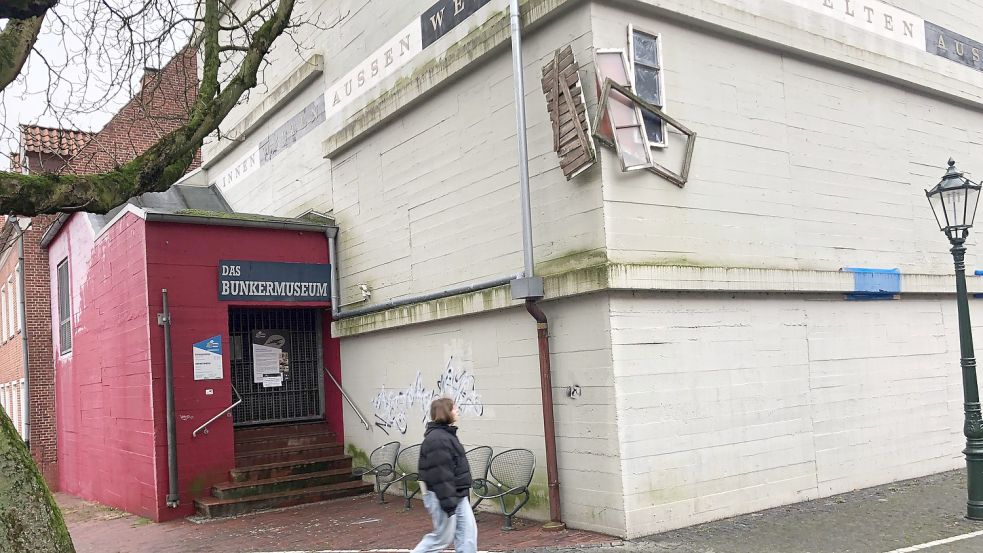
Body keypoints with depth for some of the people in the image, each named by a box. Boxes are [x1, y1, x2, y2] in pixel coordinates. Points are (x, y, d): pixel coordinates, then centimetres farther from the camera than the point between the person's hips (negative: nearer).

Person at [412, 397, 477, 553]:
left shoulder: (447, 434, 13)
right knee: (443, 536, 0)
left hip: (457, 494, 10)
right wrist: (448, 502, -24)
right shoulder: (436, 439, -21)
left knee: (468, 532, 7)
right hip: (442, 497, -10)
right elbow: (440, 474, -24)